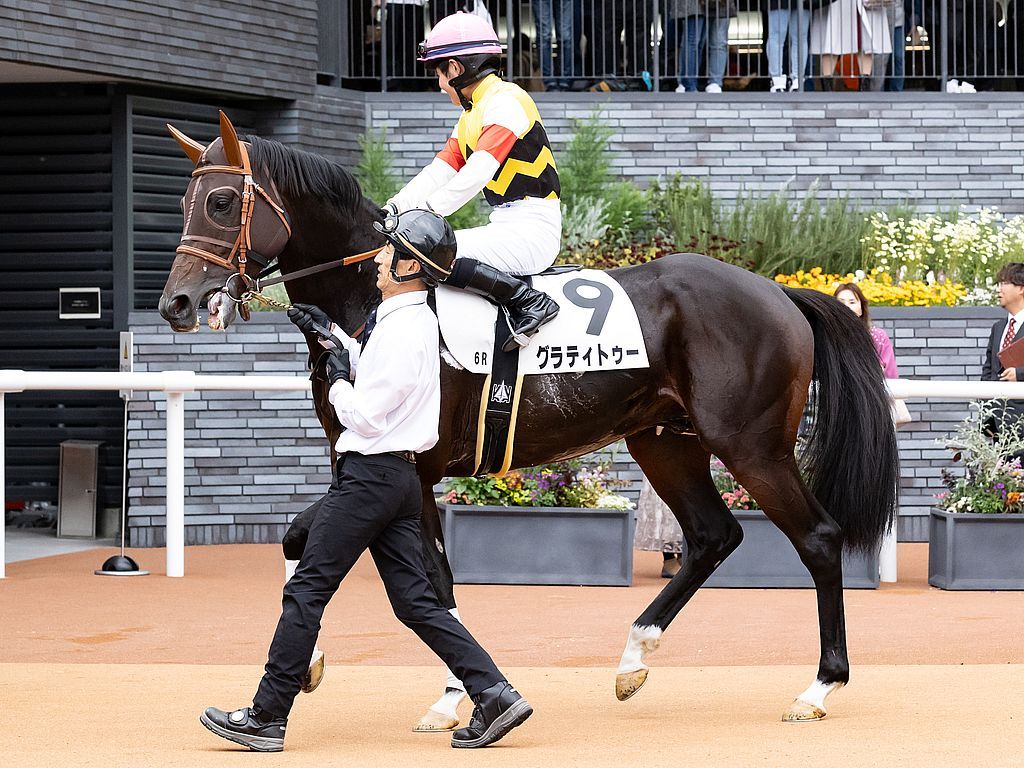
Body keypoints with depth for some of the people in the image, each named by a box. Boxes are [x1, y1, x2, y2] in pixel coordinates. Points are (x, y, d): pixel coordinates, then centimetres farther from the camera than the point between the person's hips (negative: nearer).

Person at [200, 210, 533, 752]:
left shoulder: (401, 329, -18)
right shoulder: (417, 320, 13)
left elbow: (365, 417, -19)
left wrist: (336, 378, -3)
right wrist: (331, 333, 25)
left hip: (369, 473, -10)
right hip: (399, 477, 10)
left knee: (307, 591, -5)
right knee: (414, 601, 10)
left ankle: (267, 717, -2)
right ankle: (493, 694, 1)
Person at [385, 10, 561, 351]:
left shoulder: (506, 102, -12)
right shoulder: (472, 114, 19)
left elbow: (477, 174, -24)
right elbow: (439, 172, 11)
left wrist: (426, 212, -27)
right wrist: (395, 208, -3)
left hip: (532, 230, -10)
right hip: (506, 227, 10)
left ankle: (528, 301, -22)